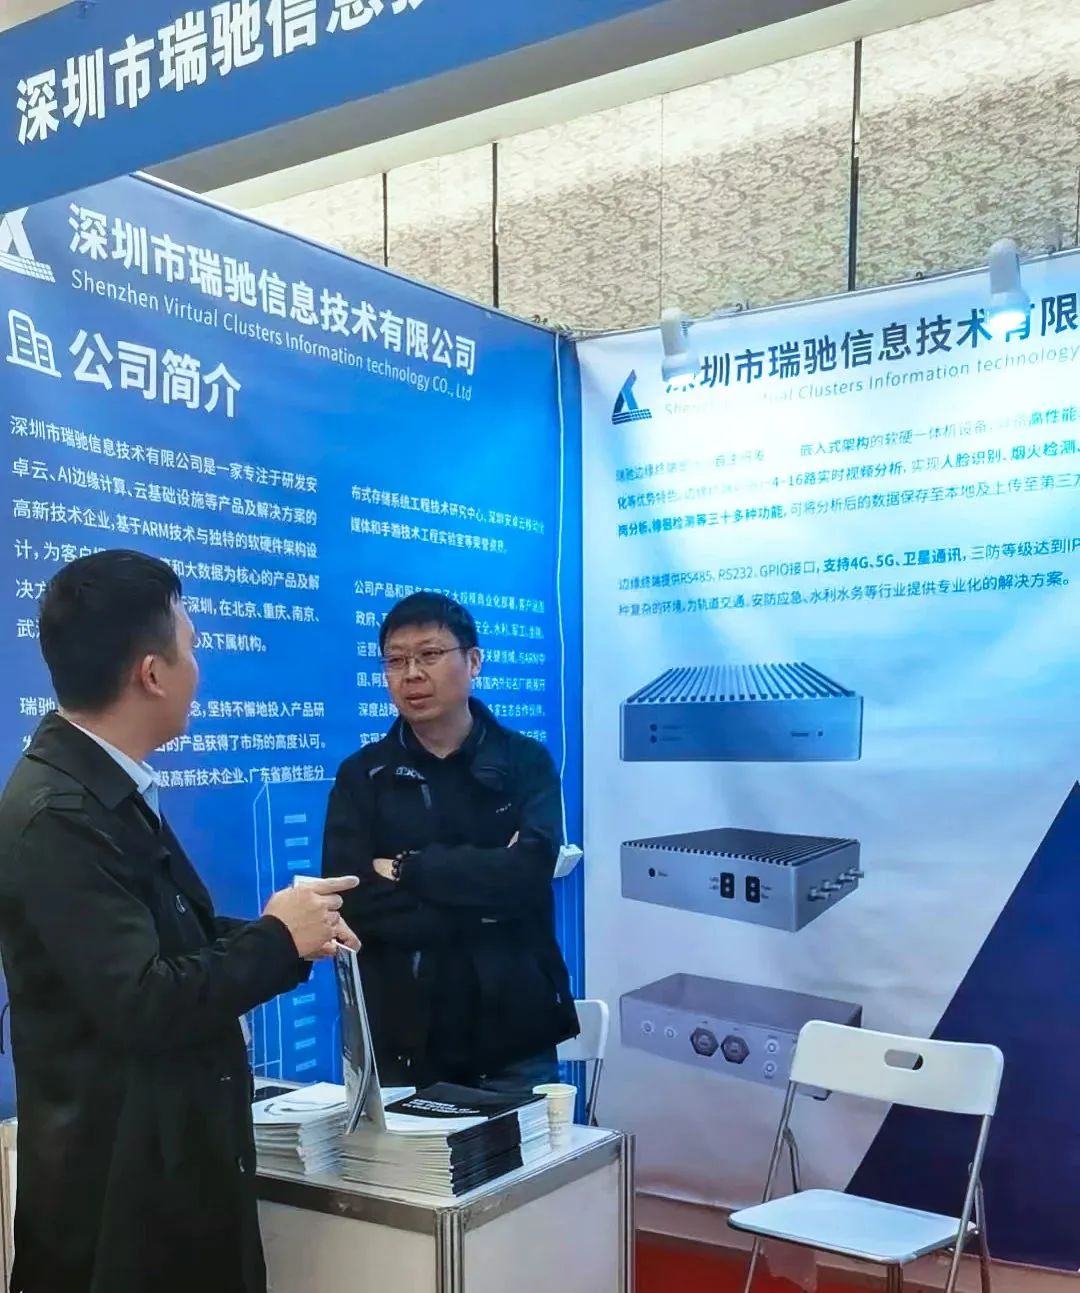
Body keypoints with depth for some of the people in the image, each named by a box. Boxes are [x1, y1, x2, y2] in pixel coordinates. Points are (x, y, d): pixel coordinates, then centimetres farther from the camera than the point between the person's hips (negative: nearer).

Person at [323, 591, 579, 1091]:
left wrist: (409, 869, -12)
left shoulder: (526, 761, 2)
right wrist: (486, 903, -15)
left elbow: (527, 873, -15)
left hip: (515, 1038, 0)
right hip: (400, 1043, 0)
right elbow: (352, 905, -11)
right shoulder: (362, 776, 2)